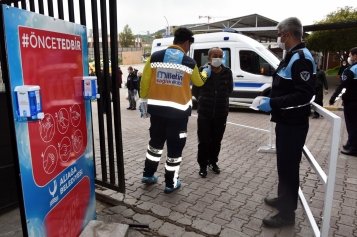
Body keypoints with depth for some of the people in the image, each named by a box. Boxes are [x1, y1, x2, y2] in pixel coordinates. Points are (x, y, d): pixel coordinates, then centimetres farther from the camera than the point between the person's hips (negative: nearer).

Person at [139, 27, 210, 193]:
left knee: (155, 141, 22)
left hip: (156, 108, 3)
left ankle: (148, 174, 34)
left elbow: (144, 82, 1)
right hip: (178, 111, -3)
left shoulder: (155, 57, 0)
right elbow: (198, 82, 14)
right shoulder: (189, 63, -4)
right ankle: (171, 183, 21)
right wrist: (205, 73, 36)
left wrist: (143, 103, 11)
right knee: (175, 147, 10)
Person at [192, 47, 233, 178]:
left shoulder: (227, 72, -1)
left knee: (216, 141, 14)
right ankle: (203, 165, 20)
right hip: (204, 113, -2)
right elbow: (195, 91, 5)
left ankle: (213, 162, 33)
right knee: (203, 141, 4)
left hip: (221, 114, 3)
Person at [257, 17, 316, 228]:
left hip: (294, 124, -10)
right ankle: (283, 199, 38)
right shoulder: (292, 56, 14)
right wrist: (272, 100, 10)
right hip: (286, 121, 10)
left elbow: (305, 94, -26)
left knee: (289, 166, 0)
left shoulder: (301, 58, -18)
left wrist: (273, 103, -25)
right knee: (284, 163, 20)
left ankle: (287, 214, 14)